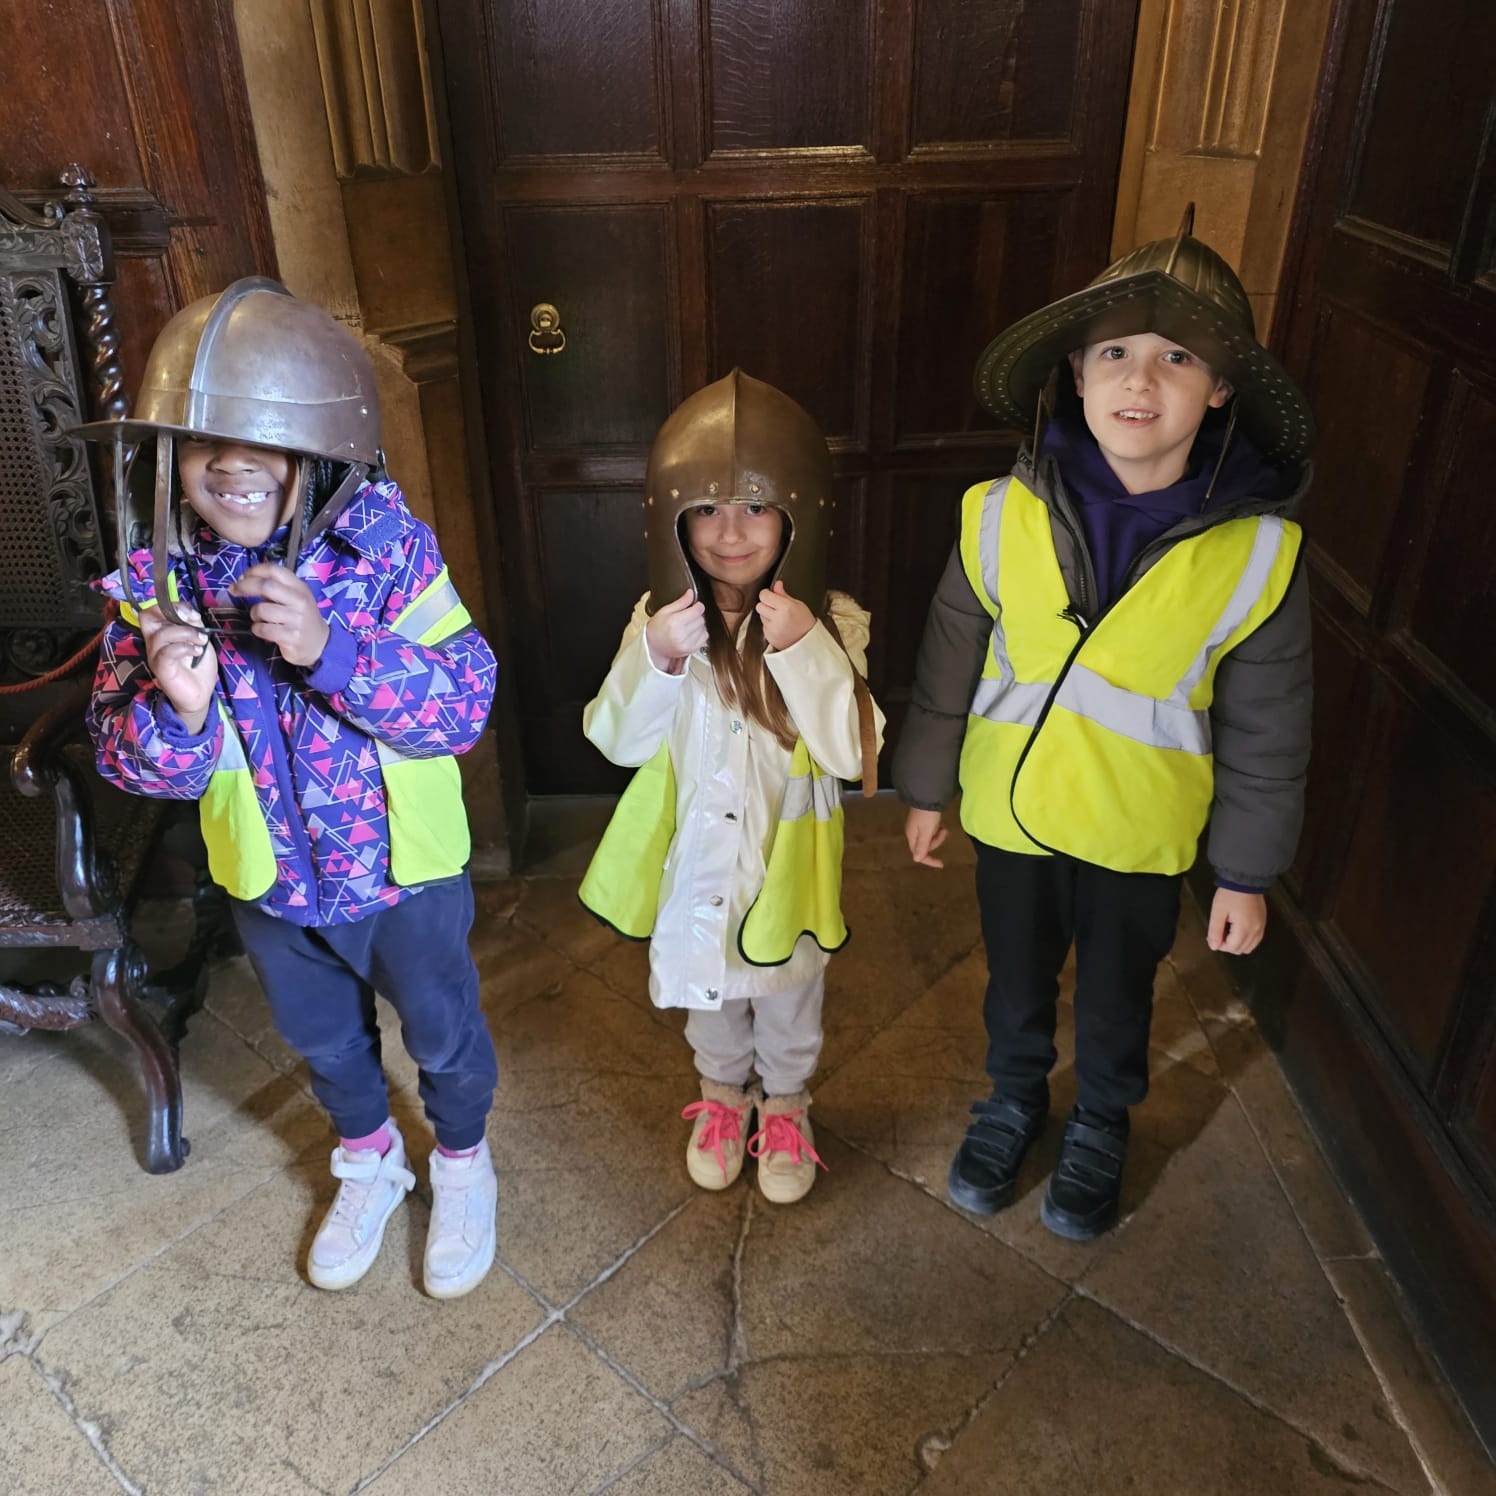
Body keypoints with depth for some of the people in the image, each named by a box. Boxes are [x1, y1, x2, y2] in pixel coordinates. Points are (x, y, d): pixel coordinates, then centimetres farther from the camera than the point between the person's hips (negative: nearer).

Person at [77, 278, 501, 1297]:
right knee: (323, 1039, 27)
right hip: (266, 880, 4)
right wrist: (176, 710, -31)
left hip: (402, 870, -3)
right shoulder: (152, 582, -12)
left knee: (441, 1033, 19)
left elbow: (465, 705, -26)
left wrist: (332, 649, -39)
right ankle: (370, 1163, 57)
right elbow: (130, 761, -9)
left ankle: (464, 1163, 51)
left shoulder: (385, 547, -22)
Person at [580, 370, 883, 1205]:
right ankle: (724, 1091, 53)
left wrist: (806, 652, -34)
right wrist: (655, 661, -30)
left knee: (789, 995, 22)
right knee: (710, 988, 25)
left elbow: (852, 754, -23)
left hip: (787, 853, -1)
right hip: (694, 853, 2)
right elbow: (619, 742, -14)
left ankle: (785, 1104, 50)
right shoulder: (661, 619, -13)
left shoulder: (830, 624, -17)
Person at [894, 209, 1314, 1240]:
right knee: (1017, 977, 23)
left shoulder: (1259, 552, -18)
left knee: (1118, 994, 22)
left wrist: (1248, 872, -2)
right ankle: (1015, 1097, 52)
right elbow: (951, 660, -3)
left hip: (1143, 831, -1)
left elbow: (1266, 731, -8)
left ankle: (1103, 1125, 51)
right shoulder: (1004, 515, -16)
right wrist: (927, 788, 4)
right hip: (1012, 808, 1)